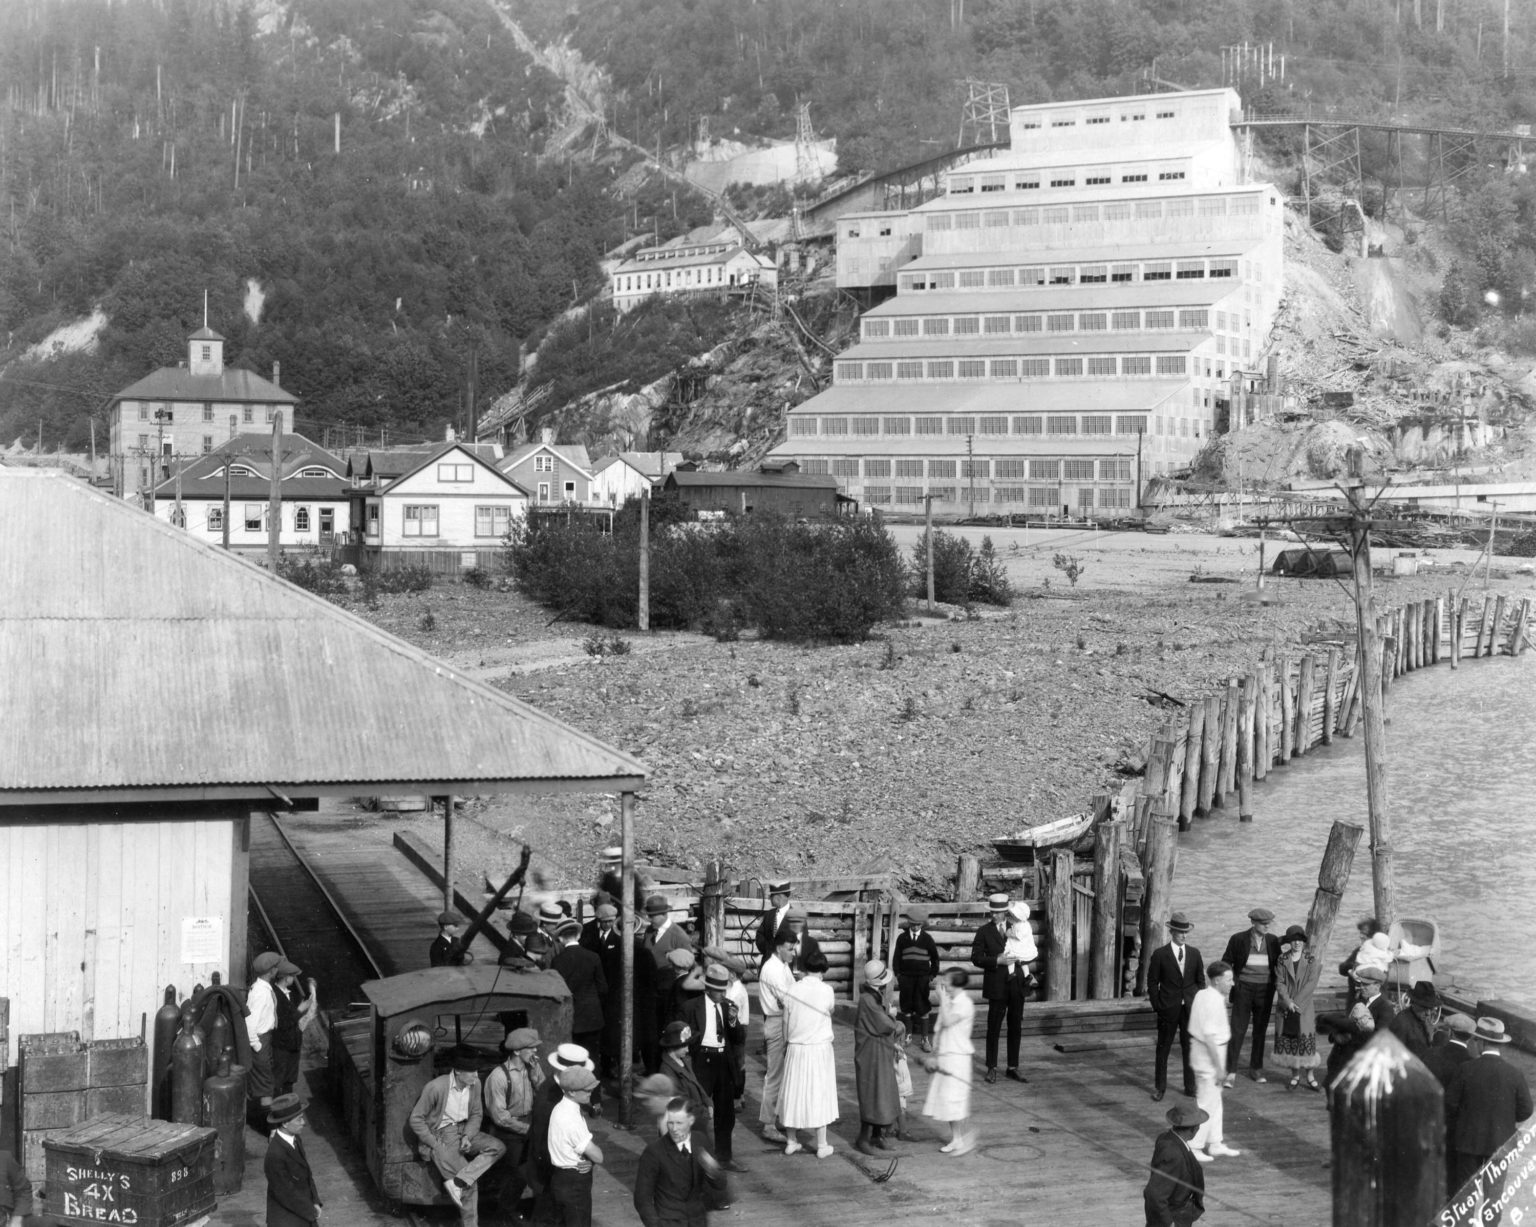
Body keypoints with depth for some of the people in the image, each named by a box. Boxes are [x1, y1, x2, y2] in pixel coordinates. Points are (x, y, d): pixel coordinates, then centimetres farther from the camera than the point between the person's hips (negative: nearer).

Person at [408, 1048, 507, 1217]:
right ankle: (470, 1222, 5)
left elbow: (476, 1114, 8)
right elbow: (416, 1119, -12)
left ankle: (456, 1182, -24)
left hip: (464, 1130, 6)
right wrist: (435, 1144, -14)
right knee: (470, 1186, -14)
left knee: (498, 1147, -20)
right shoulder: (436, 1088, -21)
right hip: (441, 1136, -6)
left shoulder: (475, 1084, -5)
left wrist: (468, 1136, -10)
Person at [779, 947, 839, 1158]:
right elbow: (830, 1011, 3)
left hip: (795, 1048, 3)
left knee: (794, 1092, 13)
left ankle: (791, 1141, 21)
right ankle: (822, 1146, 10)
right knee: (819, 1093, 5)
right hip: (820, 1048, -3)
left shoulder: (792, 992, -3)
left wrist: (786, 1046, 18)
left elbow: (786, 1023, 4)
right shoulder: (826, 991, -11)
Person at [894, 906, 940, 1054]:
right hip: (906, 976, 1)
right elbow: (896, 957, 6)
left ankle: (924, 1039, 7)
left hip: (923, 977, -1)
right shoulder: (902, 938, 2)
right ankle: (908, 1035, 23)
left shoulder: (927, 939, 0)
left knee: (923, 1009, 0)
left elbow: (935, 958, 8)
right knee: (906, 1008, 9)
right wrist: (897, 974, 1)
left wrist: (933, 975, 2)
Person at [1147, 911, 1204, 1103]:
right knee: (1163, 1049, 5)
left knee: (1190, 1048, 7)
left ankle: (1190, 1087, 17)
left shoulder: (1194, 954, 5)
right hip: (1168, 1008, -2)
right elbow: (1152, 983, -2)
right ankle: (1160, 1087, 16)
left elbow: (1200, 980, 11)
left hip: (1190, 1008, 3)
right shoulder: (1160, 954, -5)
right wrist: (1157, 1006, -6)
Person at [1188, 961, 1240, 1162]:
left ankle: (1215, 1143, 29)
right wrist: (1219, 1067, -23)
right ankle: (1194, 1147, 5)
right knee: (1207, 1103, -1)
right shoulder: (1213, 1001, -23)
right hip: (1209, 1055, -10)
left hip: (1202, 1051, 10)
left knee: (1214, 1100, 19)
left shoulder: (1202, 995, 6)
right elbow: (1210, 1036, -25)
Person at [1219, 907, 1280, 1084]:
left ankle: (1256, 1069, 23)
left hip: (1265, 990, 3)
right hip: (1243, 989, -3)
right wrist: (1233, 981, -10)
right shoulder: (1238, 939, -7)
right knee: (1238, 1030, -6)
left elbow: (1278, 965, 11)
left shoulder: (1273, 941, 1)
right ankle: (1231, 1072, -3)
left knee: (1260, 1030, 10)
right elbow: (1226, 963, 2)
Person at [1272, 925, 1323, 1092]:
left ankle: (1310, 1076, 5)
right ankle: (1295, 1075, 13)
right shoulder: (1282, 960, 6)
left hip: (1305, 1008, -2)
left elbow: (1311, 983, -6)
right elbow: (1279, 983, 0)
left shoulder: (1311, 960, 1)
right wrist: (1288, 1001, -14)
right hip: (1286, 1008, 2)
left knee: (1307, 1040, -5)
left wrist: (1297, 1002, -14)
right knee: (1288, 1040, 2)